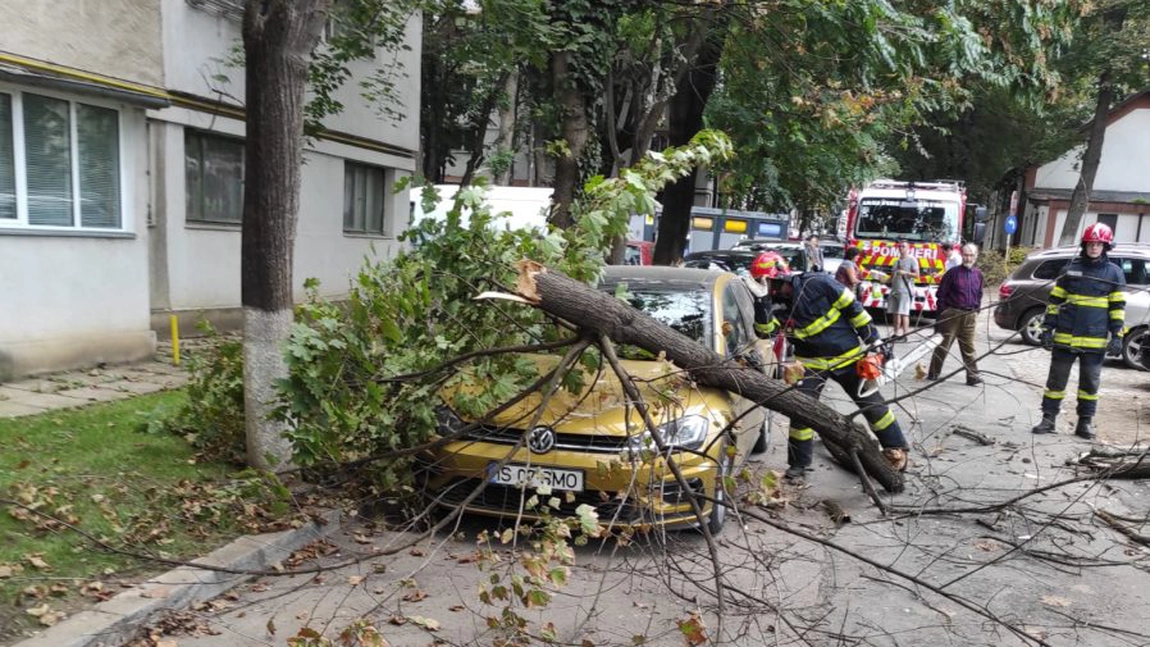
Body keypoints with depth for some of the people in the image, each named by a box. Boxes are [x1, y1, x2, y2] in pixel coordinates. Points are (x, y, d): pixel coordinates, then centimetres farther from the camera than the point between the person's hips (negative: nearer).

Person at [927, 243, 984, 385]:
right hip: (952, 314, -4)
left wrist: (976, 312, 12)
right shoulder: (953, 272, -6)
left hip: (969, 316, 4)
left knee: (968, 347, 6)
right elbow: (941, 294, -4)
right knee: (943, 345, 2)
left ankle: (972, 376, 7)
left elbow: (979, 295, 18)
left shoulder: (978, 274, 9)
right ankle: (933, 374, 10)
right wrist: (943, 312, -6)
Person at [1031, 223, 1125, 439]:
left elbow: (1118, 307, 6)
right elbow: (1055, 301, 7)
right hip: (1065, 337, 0)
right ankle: (1048, 419, 13)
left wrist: (1117, 335, -1)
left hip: (1095, 340, 0)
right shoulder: (1071, 269, 5)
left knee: (1090, 383, 8)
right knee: (1056, 379, 5)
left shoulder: (1114, 273, 5)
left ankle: (1085, 422, 19)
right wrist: (1047, 328, 2)